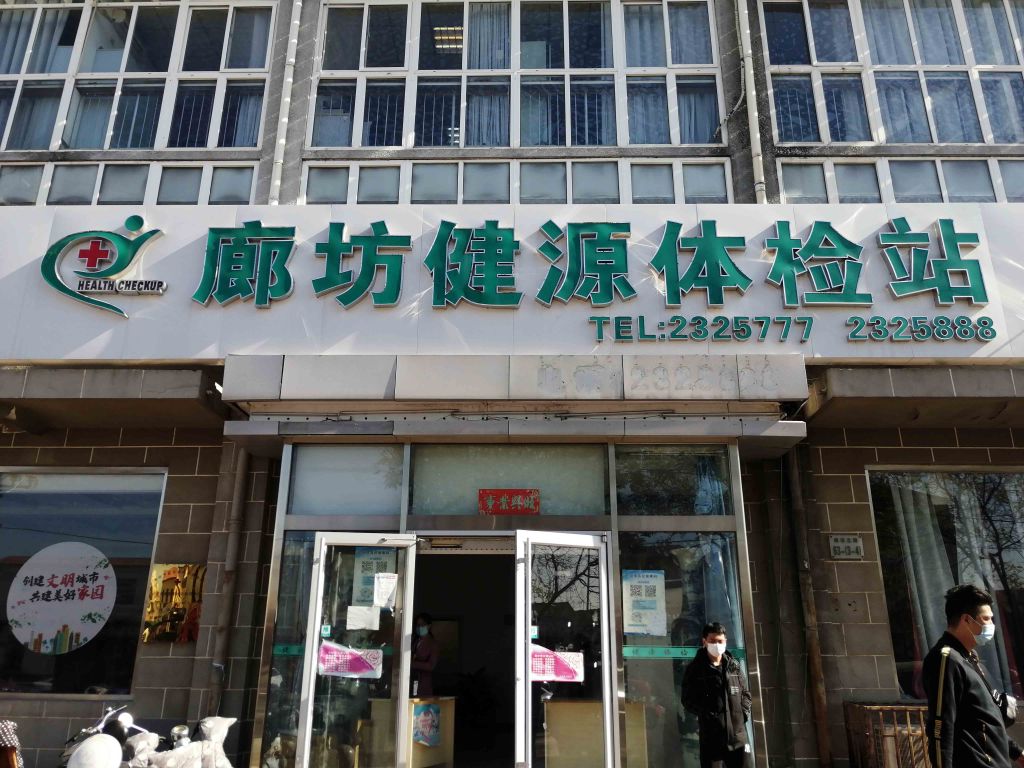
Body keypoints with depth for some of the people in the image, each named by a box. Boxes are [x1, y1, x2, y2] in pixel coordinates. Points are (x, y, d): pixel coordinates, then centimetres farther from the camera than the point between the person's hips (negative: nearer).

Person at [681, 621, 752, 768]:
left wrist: (744, 713, 1)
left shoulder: (733, 666, 11)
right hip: (711, 736, -3)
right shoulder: (695, 669, -1)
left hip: (738, 734, 3)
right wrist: (708, 714, -13)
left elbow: (745, 693, 18)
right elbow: (688, 700, -2)